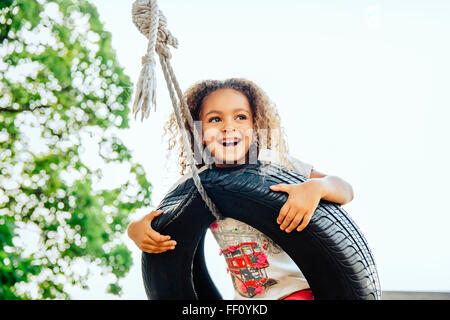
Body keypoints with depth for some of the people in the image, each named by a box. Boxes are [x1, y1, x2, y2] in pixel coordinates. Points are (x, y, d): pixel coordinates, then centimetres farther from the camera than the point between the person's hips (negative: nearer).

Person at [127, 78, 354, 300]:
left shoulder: (273, 164, -14)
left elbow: (345, 190, -14)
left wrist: (316, 186, -36)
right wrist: (136, 229, -20)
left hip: (298, 289, -2)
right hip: (246, 297, 2)